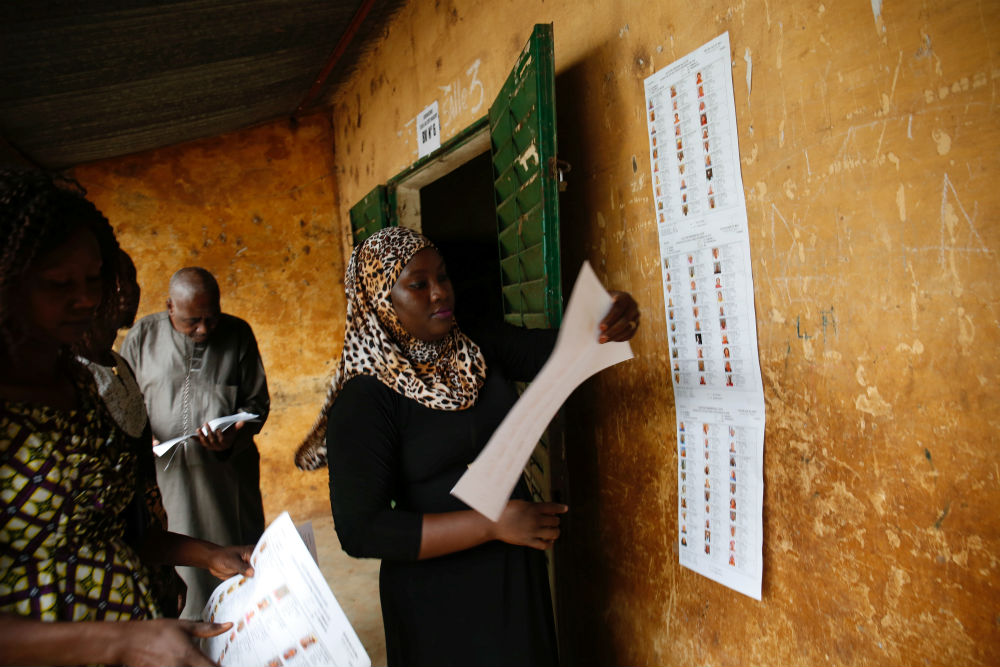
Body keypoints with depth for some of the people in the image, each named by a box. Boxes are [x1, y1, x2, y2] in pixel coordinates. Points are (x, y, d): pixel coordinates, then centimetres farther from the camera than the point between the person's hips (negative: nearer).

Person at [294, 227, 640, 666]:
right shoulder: (363, 399, -17)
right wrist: (492, 524, -26)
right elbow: (359, 531, -22)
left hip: (519, 577, 6)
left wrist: (608, 323, -34)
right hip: (439, 600, -5)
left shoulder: (482, 351, 0)